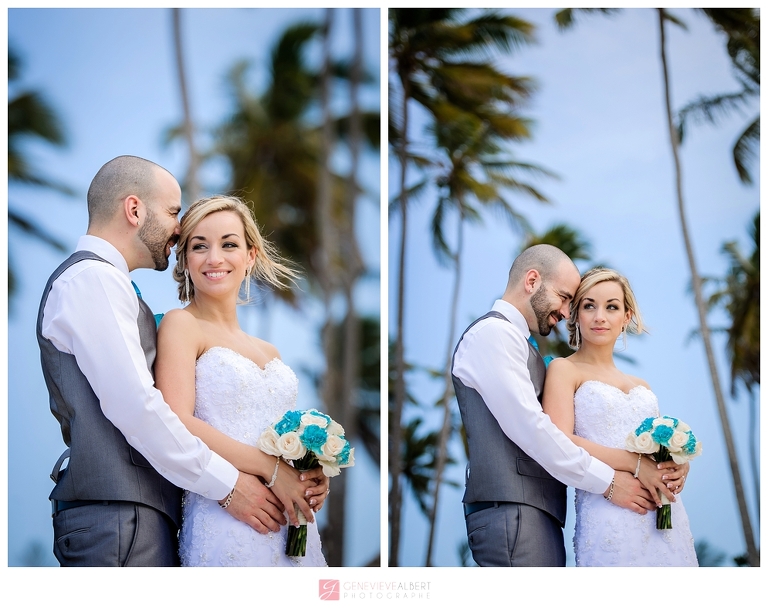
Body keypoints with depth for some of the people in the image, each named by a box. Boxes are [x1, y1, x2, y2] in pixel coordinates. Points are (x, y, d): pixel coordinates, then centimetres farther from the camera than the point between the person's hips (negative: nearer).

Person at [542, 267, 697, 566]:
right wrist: (636, 462, -17)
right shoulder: (565, 370, 3)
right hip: (611, 518, -6)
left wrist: (679, 467, -2)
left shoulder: (641, 386, 21)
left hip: (668, 522, 6)